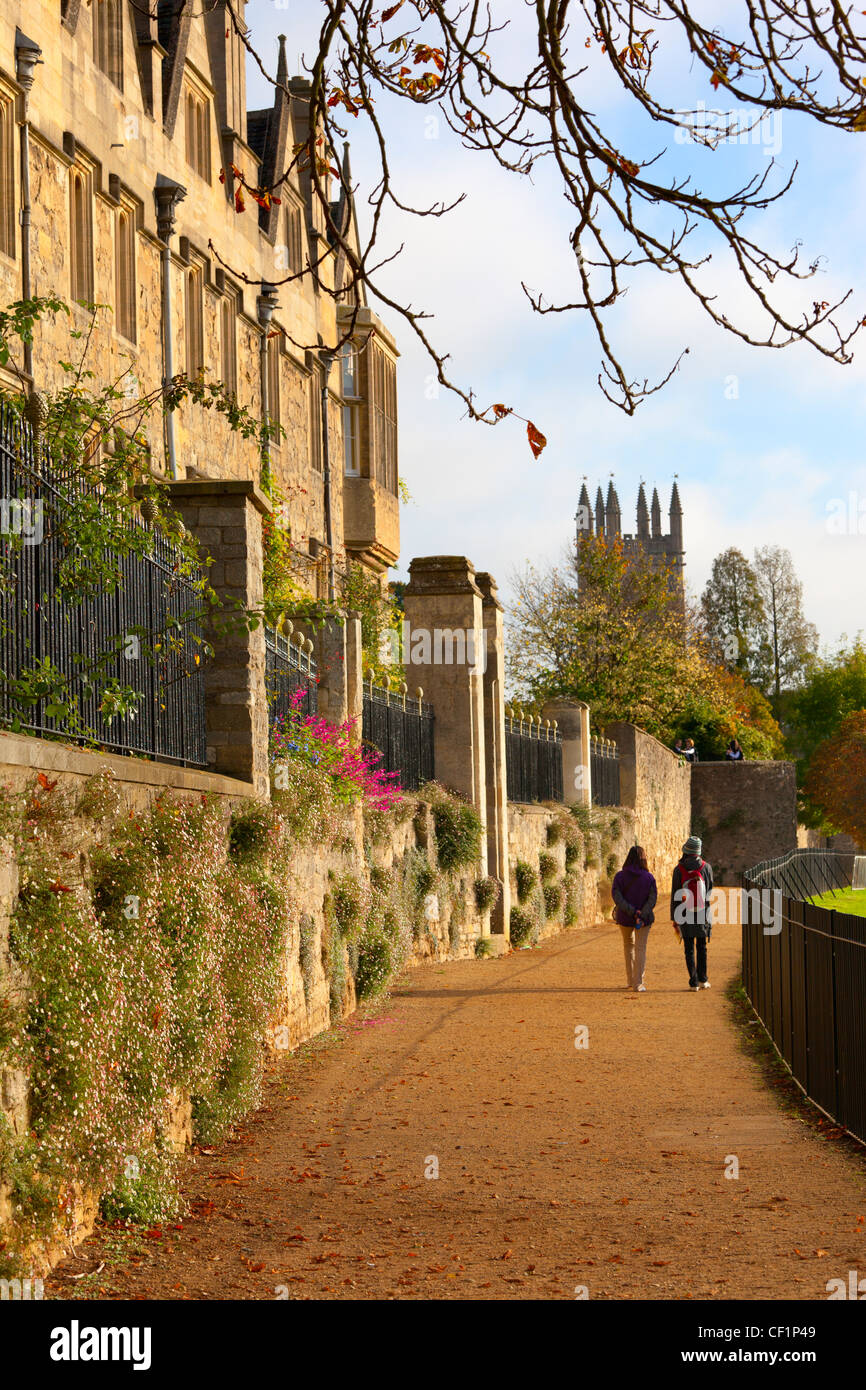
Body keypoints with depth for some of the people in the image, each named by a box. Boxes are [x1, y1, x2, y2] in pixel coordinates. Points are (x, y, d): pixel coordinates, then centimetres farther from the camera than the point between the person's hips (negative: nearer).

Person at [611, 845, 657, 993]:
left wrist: (633, 912, -19)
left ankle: (631, 980, 25)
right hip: (645, 919, -1)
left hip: (624, 918, 1)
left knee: (628, 945, 23)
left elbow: (617, 897, -15)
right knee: (640, 949, 5)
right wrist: (642, 915, -19)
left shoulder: (619, 876, -6)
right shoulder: (649, 877, -7)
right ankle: (638, 984, -3)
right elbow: (652, 899, -14)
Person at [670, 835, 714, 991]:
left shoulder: (679, 870, -8)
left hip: (685, 916, -1)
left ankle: (693, 982, 3)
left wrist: (674, 919, 4)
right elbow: (710, 892, 3)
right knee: (702, 948, 15)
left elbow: (674, 896, -4)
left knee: (689, 950, 5)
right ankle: (702, 979, 12)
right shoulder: (706, 867, -5)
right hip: (703, 916, 1)